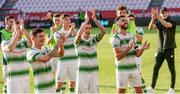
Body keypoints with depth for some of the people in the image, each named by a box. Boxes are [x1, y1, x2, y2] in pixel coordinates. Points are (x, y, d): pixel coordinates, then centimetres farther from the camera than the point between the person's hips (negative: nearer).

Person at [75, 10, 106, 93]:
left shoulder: (94, 39, 4)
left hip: (94, 71, 3)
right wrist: (86, 19, -22)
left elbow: (103, 31, -10)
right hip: (82, 72, -3)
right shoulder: (78, 41, -4)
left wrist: (94, 19, -16)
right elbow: (79, 34, -27)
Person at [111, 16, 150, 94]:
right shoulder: (116, 38, -11)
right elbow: (117, 56, -19)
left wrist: (142, 48, -10)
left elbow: (137, 54, 10)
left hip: (134, 68, 6)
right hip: (122, 69, -6)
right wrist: (128, 48, -30)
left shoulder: (131, 36, 9)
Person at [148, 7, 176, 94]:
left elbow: (167, 25, -28)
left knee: (172, 69, 1)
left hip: (169, 49, -4)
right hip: (160, 49, 4)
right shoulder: (159, 23, 7)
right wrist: (153, 19, -29)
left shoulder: (172, 22, -6)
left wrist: (158, 17, -36)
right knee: (155, 68, 1)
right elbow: (150, 27, -11)